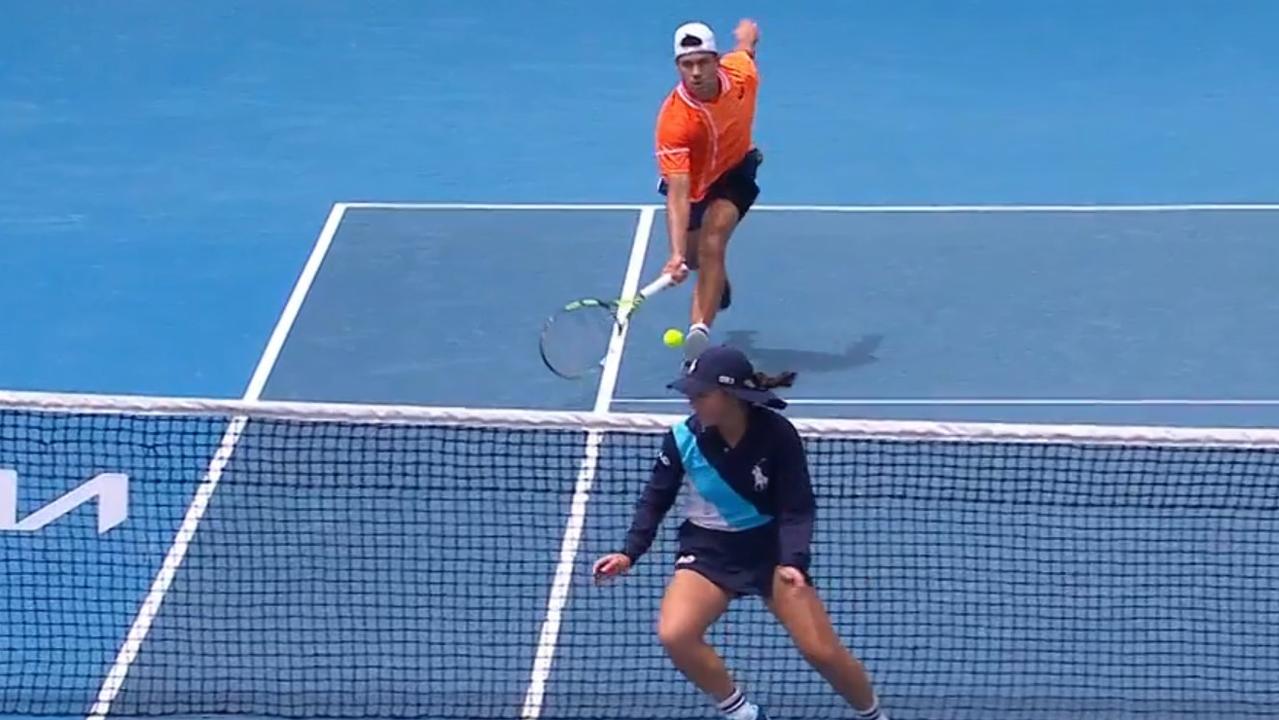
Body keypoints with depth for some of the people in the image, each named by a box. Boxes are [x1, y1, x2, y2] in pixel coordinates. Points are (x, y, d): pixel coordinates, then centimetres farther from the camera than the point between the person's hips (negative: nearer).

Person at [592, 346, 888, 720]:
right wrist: (630, 552, -12)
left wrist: (792, 561, -32)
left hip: (770, 547, -1)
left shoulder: (777, 435, -21)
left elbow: (797, 508, -16)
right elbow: (655, 499, -1)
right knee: (674, 635, -25)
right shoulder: (682, 438, -16)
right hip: (708, 549, 1)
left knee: (822, 651, -5)